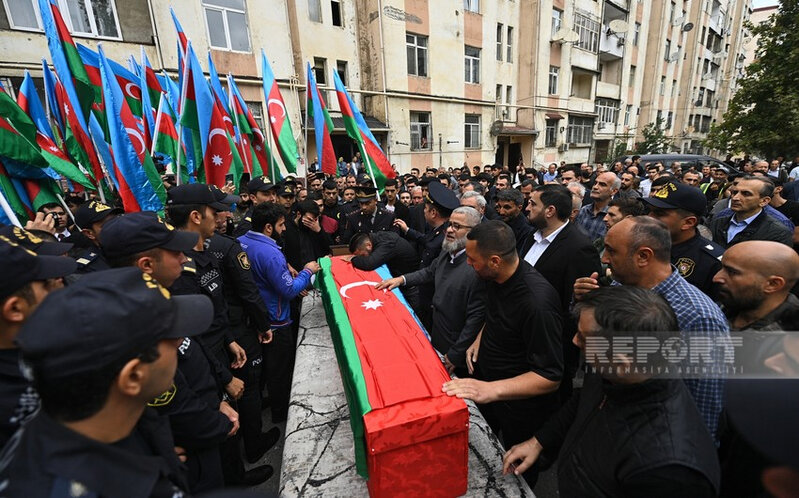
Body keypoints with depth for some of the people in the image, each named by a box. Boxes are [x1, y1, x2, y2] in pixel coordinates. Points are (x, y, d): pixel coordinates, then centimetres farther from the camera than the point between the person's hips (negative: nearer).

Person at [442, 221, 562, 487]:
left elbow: (550, 377, -31)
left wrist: (491, 390, -41)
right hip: (486, 380, 8)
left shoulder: (537, 302, -37)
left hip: (519, 403, -7)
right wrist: (480, 339, -4)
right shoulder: (497, 277, -11)